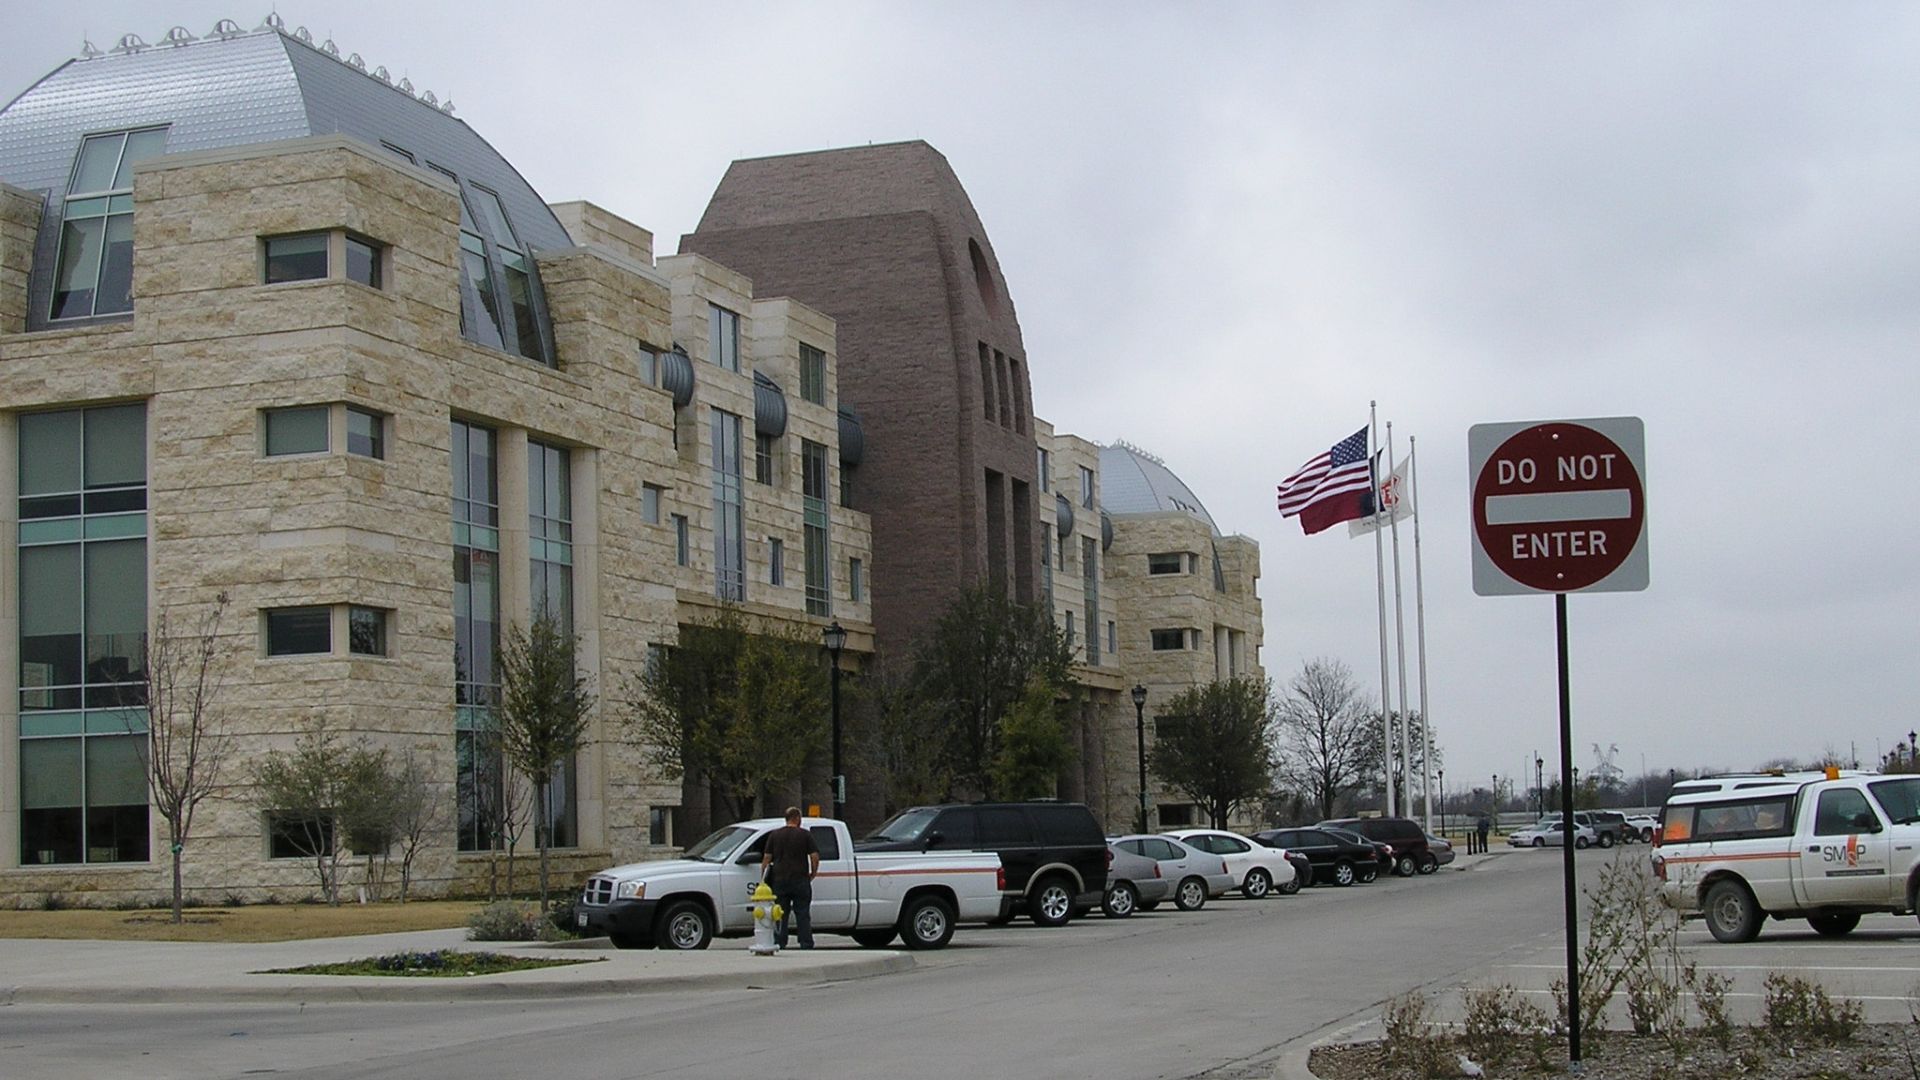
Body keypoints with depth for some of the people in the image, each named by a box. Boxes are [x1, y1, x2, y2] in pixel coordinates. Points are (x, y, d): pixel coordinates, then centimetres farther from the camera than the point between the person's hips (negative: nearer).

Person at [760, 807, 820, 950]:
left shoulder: (774, 835, 6)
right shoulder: (805, 835, 0)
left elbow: (766, 858, 5)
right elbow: (815, 857, -4)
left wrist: (762, 877, 12)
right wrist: (812, 875, 10)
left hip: (780, 880, 2)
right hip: (800, 880, -2)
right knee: (803, 915, 3)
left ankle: (779, 945, 4)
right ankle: (806, 945, 2)